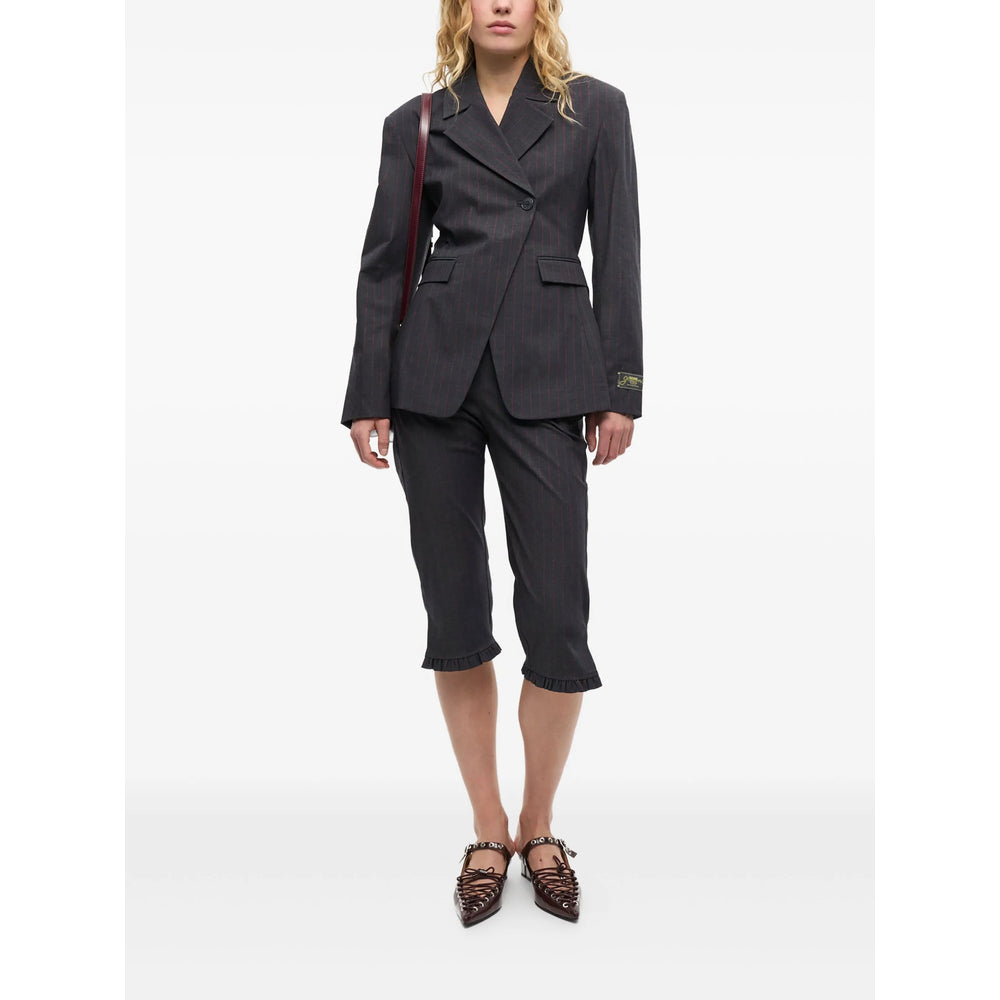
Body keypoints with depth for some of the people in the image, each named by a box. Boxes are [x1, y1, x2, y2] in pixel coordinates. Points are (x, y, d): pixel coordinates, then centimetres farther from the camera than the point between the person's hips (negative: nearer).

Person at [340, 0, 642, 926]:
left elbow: (617, 254, 6)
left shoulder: (596, 109, 11)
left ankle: (539, 830, 20)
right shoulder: (417, 122, 12)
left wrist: (619, 390, -1)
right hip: (434, 372, 2)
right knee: (454, 609, 4)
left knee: (557, 614, -4)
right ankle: (488, 832, 21)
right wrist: (367, 396, 2)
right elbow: (383, 263, 9)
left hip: (546, 377, -1)